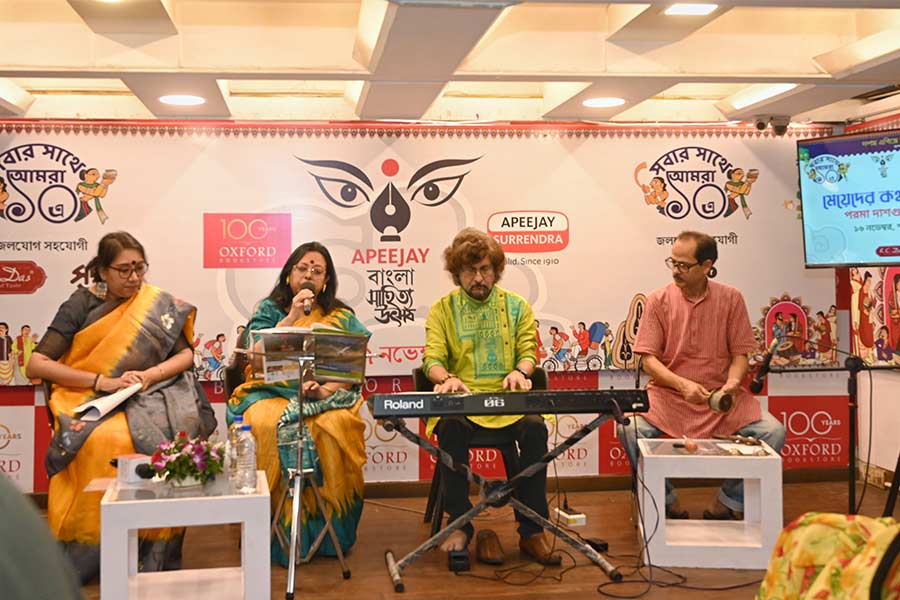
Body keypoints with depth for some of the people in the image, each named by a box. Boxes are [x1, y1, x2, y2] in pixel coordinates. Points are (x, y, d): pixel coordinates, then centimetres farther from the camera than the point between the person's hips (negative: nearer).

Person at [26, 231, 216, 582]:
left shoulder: (157, 304, 8)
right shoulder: (80, 306, 1)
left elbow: (185, 355, 9)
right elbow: (36, 365, -6)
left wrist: (150, 375, -12)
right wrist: (102, 381, -16)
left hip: (149, 394, 2)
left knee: (179, 427, -32)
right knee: (103, 441, -36)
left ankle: (158, 554, -23)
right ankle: (86, 557, -23)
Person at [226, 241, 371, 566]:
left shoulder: (342, 316, 15)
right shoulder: (269, 310, 13)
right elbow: (257, 358, -5)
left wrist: (325, 389, -15)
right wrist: (292, 317, -9)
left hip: (328, 397, 0)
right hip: (272, 393, 0)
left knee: (334, 426, -34)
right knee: (268, 425, -35)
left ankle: (328, 531, -20)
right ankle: (281, 530, -24)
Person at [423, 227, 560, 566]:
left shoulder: (516, 306, 14)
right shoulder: (442, 310, 11)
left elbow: (528, 351, 9)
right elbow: (432, 359, 1)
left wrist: (519, 371, -16)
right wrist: (448, 378, -23)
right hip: (461, 399, -1)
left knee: (535, 428, -30)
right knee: (450, 428, -34)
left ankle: (531, 532, -21)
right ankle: (460, 525, -20)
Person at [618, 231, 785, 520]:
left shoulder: (730, 298, 1)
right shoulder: (659, 300, -2)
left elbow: (740, 353, 3)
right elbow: (649, 359, -5)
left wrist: (732, 383, -17)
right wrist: (682, 384, -21)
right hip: (668, 394, -1)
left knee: (773, 432, -20)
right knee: (630, 430, -29)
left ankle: (728, 502, 3)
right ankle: (666, 501, -2)